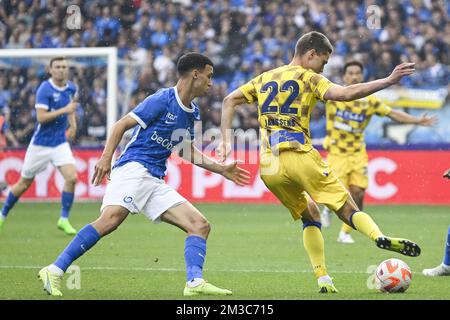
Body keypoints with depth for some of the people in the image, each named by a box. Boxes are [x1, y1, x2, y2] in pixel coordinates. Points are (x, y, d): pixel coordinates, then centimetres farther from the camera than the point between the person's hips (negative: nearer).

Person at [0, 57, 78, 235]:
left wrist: (72, 123, 9)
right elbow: (41, 117, -25)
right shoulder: (45, 89, -17)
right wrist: (64, 110, -29)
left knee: (72, 177, -17)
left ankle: (64, 220, -4)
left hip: (60, 143, 4)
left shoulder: (71, 89, 3)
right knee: (24, 183, 8)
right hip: (40, 144, -4)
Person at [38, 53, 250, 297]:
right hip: (134, 167, -9)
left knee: (200, 225, -4)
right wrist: (106, 157, -18)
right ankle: (55, 271, -30)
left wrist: (222, 169, 29)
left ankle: (194, 282, -19)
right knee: (111, 219, -30)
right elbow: (122, 125, -6)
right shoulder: (162, 100, -5)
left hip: (156, 181, 9)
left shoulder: (193, 113, 20)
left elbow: (188, 151, 33)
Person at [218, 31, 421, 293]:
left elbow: (229, 101, 20)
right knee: (347, 208, -5)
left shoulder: (264, 79, 22)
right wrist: (388, 81, -14)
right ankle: (380, 237, -35)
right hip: (300, 157, -5)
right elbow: (343, 94, -13)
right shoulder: (308, 78, 3)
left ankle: (323, 280, 7)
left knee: (309, 217, 20)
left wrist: (226, 141, 16)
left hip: (269, 168, 5)